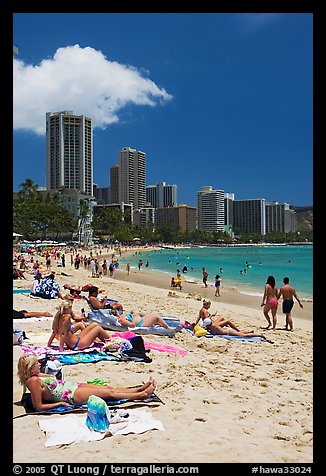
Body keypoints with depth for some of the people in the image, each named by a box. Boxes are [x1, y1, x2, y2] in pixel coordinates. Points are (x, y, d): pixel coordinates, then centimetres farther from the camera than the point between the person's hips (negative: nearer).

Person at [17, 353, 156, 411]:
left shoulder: (37, 375, 7)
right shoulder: (34, 381, -19)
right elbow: (38, 407, -20)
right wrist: (60, 403, -17)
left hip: (72, 386, 10)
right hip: (71, 395, -10)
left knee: (109, 387, 8)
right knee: (109, 393, -6)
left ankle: (140, 388, 14)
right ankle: (142, 394, 3)